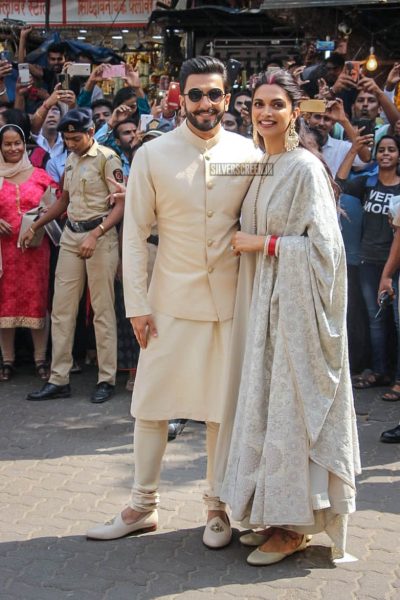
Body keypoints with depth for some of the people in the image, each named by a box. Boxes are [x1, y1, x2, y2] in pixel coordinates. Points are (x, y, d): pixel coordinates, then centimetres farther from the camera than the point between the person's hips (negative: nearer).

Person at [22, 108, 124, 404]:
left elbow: (121, 205, -13)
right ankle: (59, 379, 10)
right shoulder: (71, 159, 15)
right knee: (61, 308, 4)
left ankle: (107, 379, 6)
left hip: (100, 236, -7)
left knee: (103, 309, -2)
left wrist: (95, 235, -24)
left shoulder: (107, 158, -7)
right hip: (71, 236, 7)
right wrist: (34, 227, 20)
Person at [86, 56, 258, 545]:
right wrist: (137, 304, -5)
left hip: (230, 298, 1)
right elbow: (134, 235, -1)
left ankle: (218, 506, 25)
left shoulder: (248, 154, 1)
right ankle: (143, 506, 23)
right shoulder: (153, 155, -3)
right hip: (171, 300, 0)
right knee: (150, 405, 6)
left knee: (224, 407, 8)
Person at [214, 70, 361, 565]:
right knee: (265, 399, 11)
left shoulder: (305, 168, -11)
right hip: (261, 299, 8)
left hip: (295, 301, -8)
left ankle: (294, 525, 9)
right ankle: (274, 511, 22)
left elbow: (322, 245, -16)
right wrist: (250, 244, 5)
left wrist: (262, 242, -14)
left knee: (291, 402, -3)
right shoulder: (260, 168, 13)